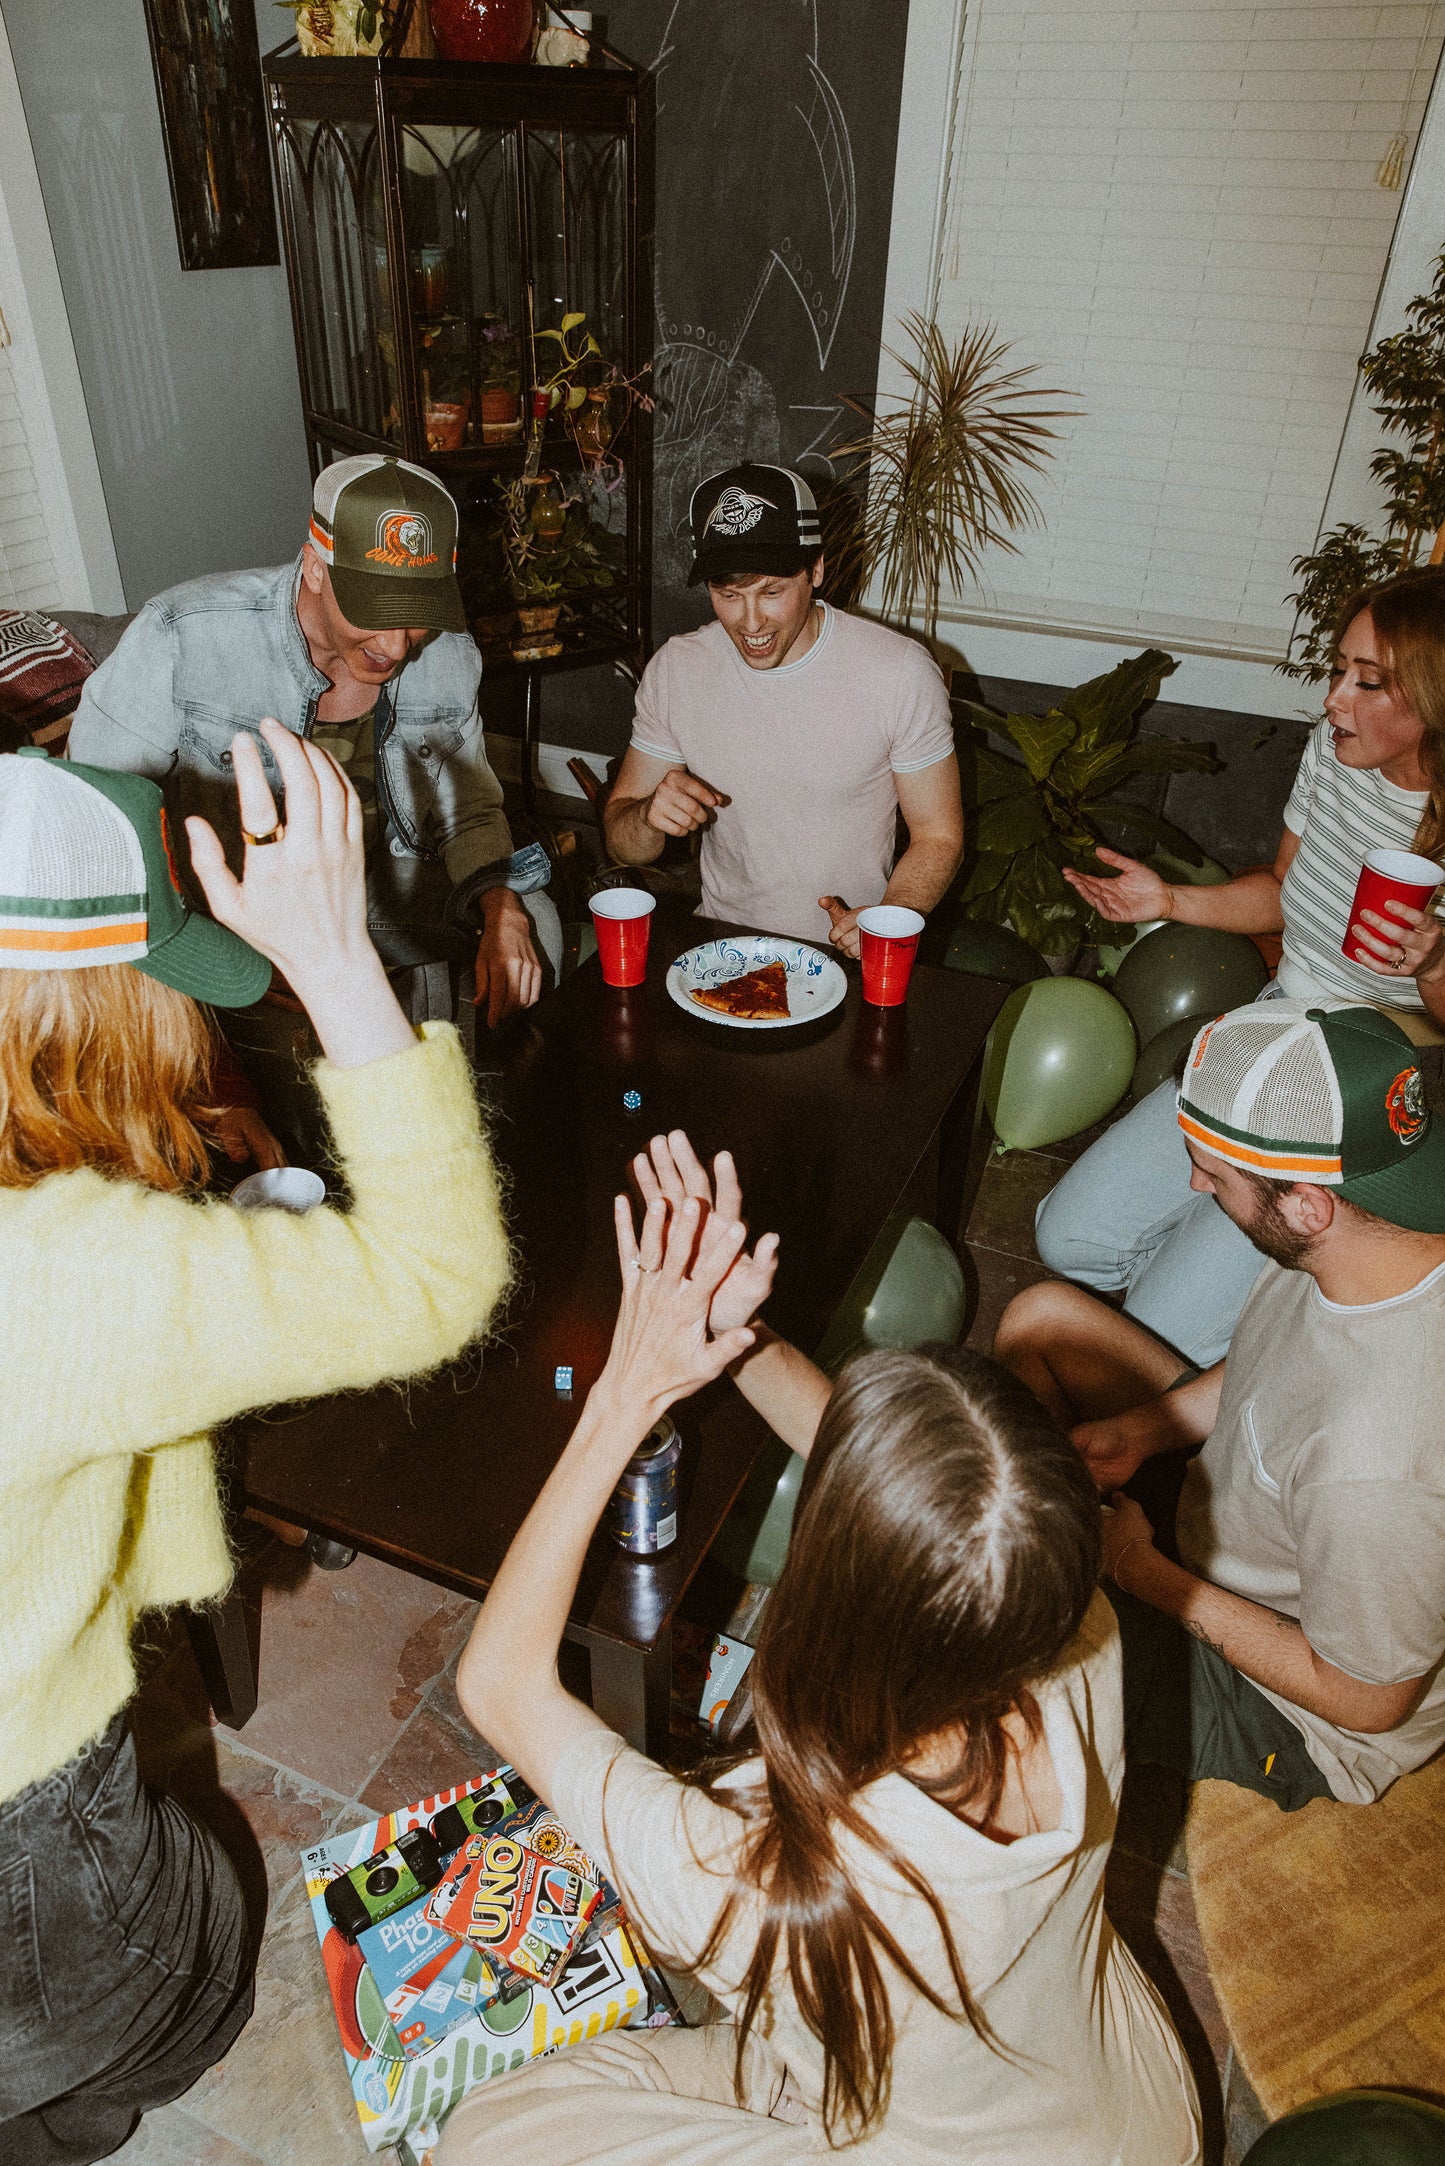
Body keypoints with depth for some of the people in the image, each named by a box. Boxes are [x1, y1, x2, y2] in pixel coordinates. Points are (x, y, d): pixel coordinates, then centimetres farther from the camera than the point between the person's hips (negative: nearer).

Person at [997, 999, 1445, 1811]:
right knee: (1042, 1316, 5)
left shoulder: (1378, 1468, -44)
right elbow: (1283, 1363, 2)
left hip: (1282, 1724, -7)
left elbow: (1372, 1702, -25)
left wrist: (1145, 1573, -18)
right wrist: (1140, 1429, -9)